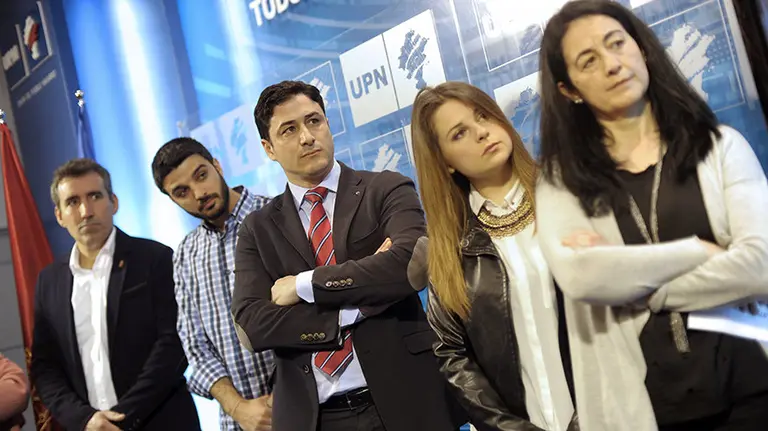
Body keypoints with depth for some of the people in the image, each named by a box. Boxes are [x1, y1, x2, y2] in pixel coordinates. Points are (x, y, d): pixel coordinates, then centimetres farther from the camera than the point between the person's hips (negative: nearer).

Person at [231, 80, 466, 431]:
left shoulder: (386, 190, -1)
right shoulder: (259, 229, 5)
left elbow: (411, 261, -20)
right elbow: (252, 325, -7)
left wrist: (304, 285, -13)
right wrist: (360, 307, -14)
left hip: (403, 402, -1)